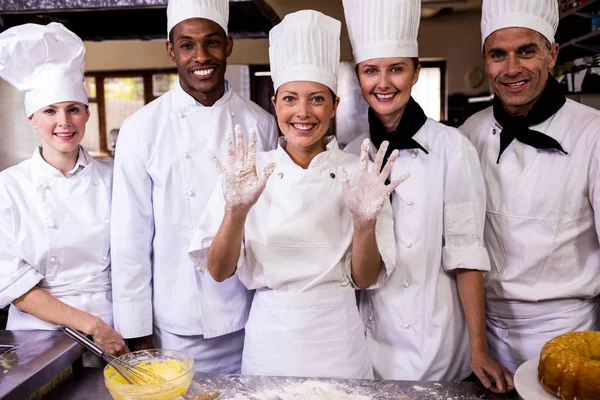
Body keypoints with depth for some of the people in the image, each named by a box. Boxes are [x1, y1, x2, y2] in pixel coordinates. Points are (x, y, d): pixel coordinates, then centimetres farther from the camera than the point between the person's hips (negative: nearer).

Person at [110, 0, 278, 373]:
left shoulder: (261, 124, -1)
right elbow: (131, 238, -5)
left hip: (253, 320, 2)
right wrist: (138, 334, -4)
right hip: (177, 328, -1)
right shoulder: (141, 129, -7)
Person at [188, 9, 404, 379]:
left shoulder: (359, 174, -6)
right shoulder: (249, 170, -6)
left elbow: (364, 279, -5)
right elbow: (219, 271, -10)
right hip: (268, 337, 0)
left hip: (338, 340, 0)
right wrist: (236, 211, -27)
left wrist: (365, 223, -24)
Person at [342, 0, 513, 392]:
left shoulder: (451, 147, -11)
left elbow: (464, 253, -12)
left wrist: (480, 350, -12)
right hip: (369, 339, 3)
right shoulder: (353, 153, 0)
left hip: (433, 341, -3)